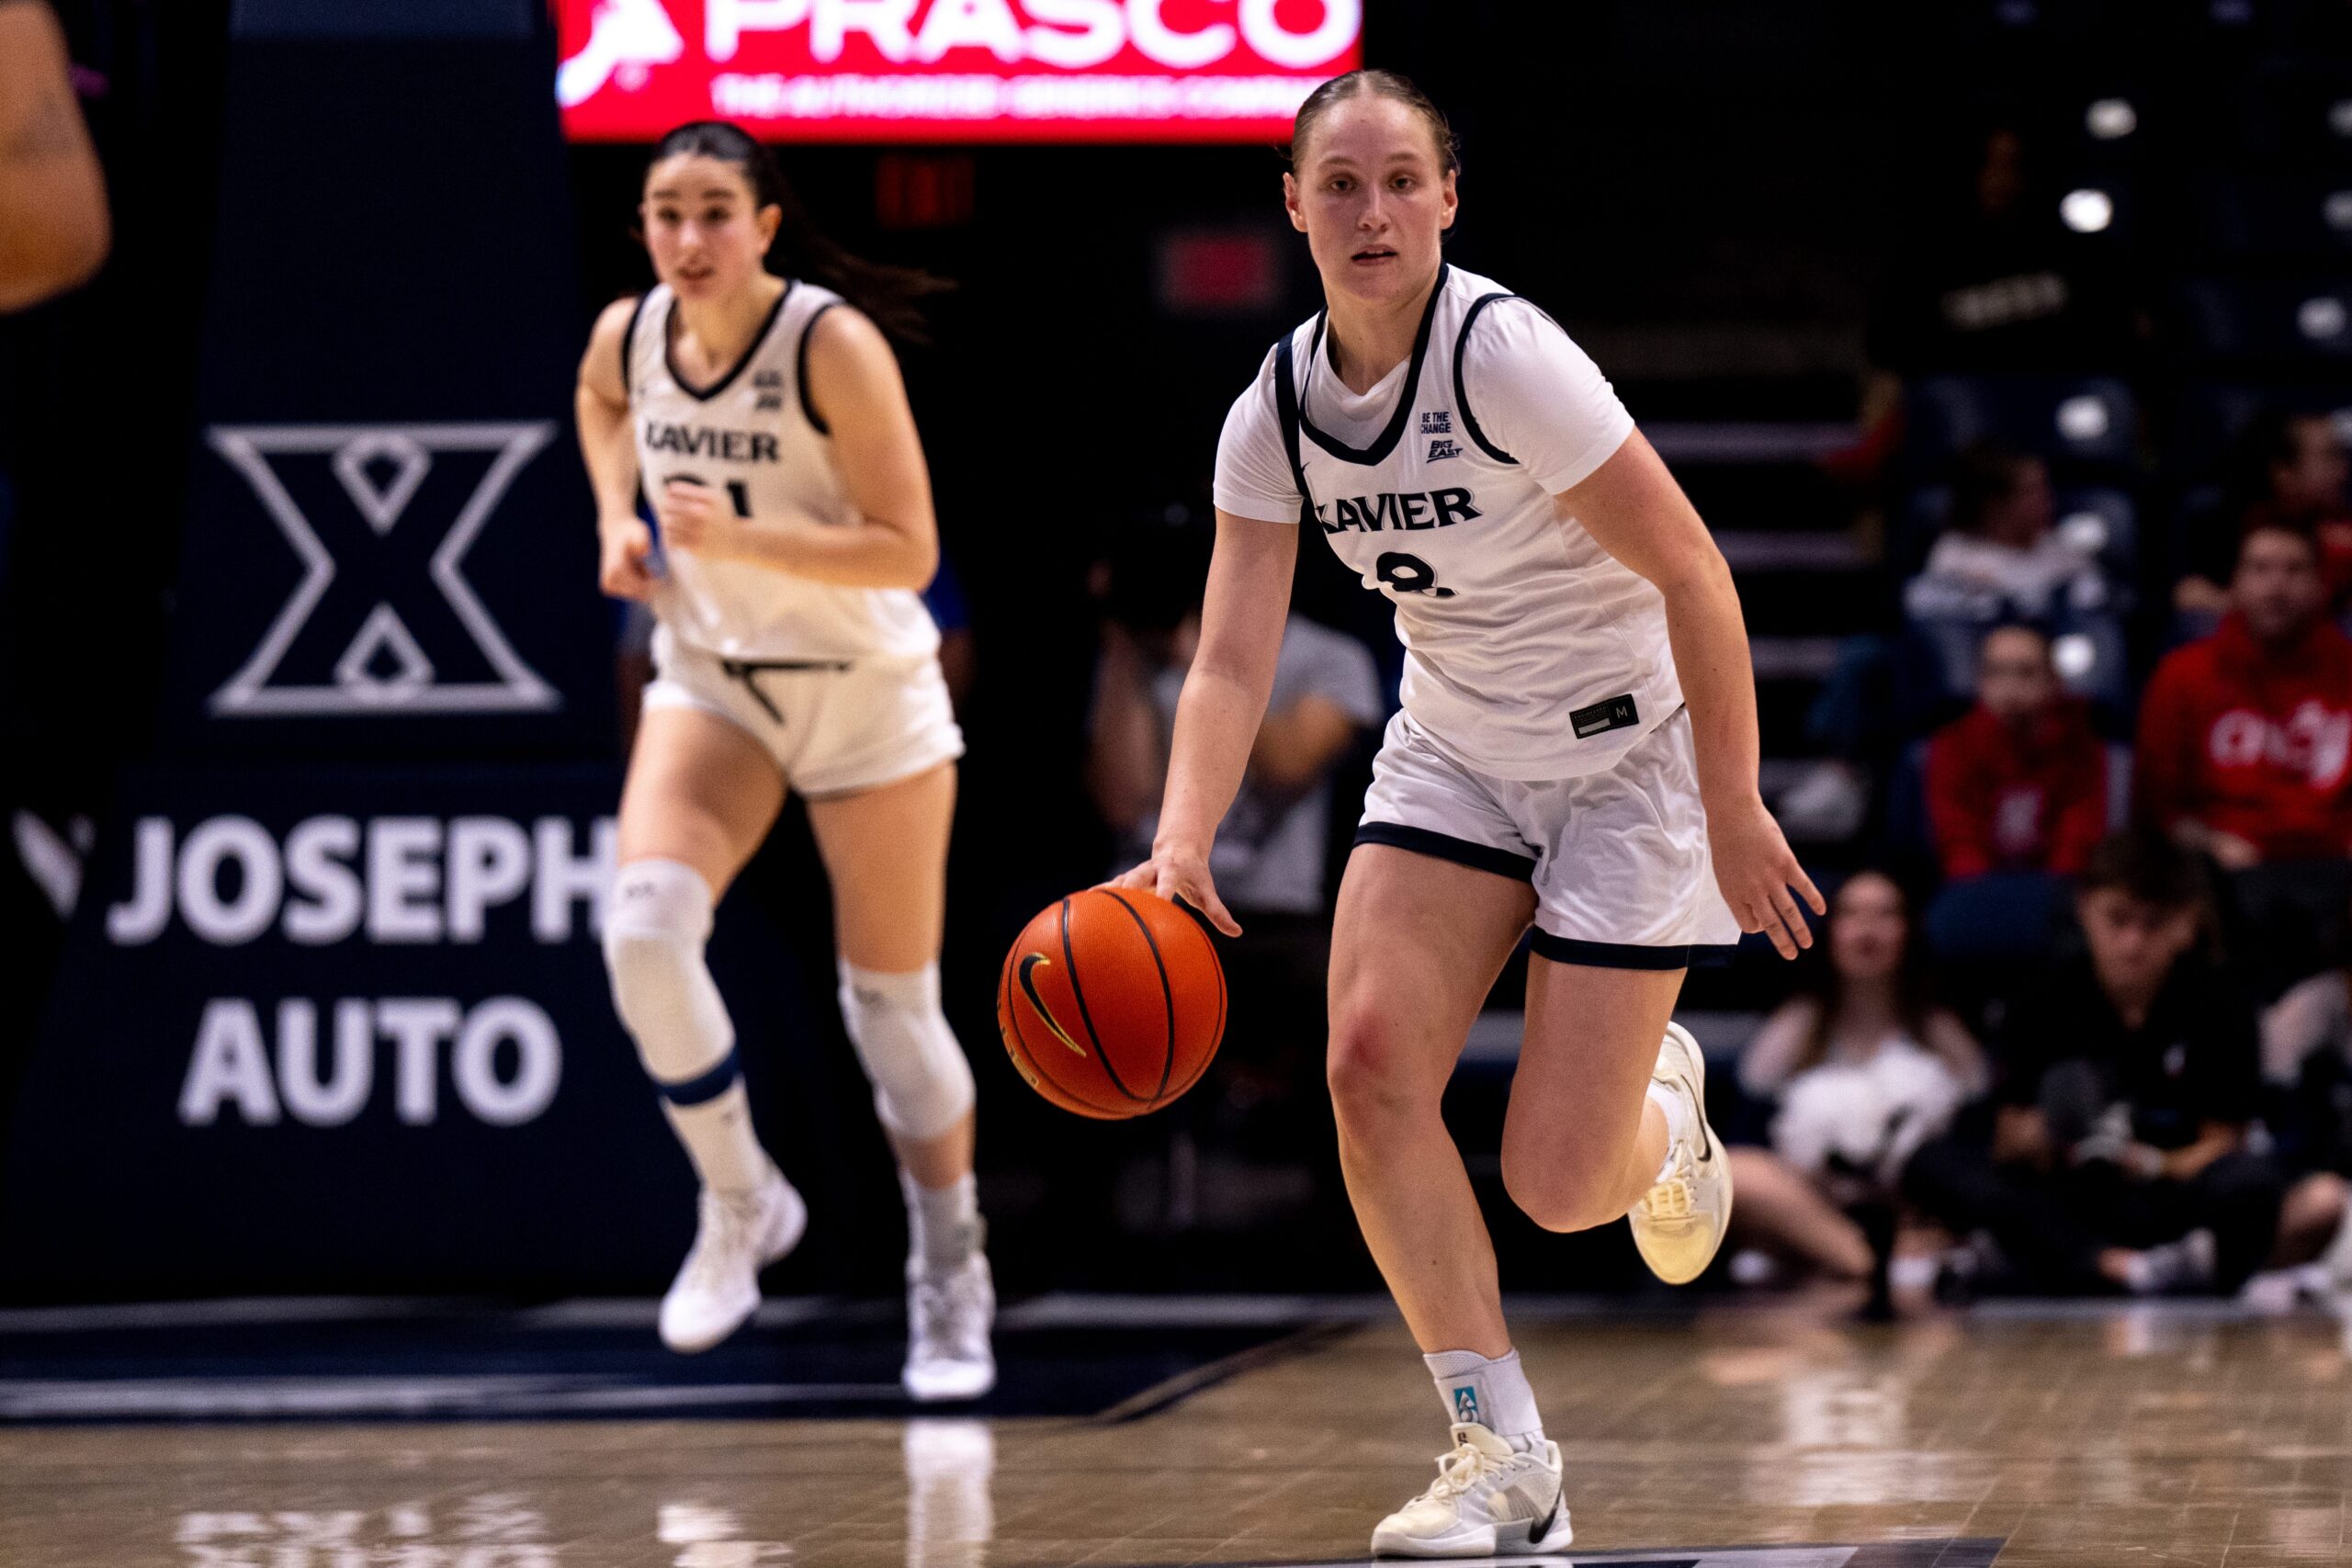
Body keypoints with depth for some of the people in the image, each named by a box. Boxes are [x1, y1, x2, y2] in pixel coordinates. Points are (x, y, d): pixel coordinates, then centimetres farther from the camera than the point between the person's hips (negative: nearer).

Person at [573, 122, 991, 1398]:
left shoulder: (835, 346, -22)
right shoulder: (628, 334, -7)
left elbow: (908, 551, -22)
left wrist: (741, 537, -32)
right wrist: (617, 519, 4)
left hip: (865, 690, -3)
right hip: (712, 680, 4)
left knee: (892, 1002, 4)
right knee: (644, 925, -21)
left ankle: (951, 1278, 24)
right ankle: (739, 1206, -1)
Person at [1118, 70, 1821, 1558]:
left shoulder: (1505, 356, -23)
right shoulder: (1273, 415, -6)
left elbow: (1693, 574, -20)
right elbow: (1233, 659, -10)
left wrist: (1734, 814, -19)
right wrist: (1182, 846, -27)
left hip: (1628, 754, -5)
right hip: (1455, 752, 5)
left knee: (1556, 1186, -9)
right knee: (1370, 1059, -17)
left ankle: (1666, 1111, 31)